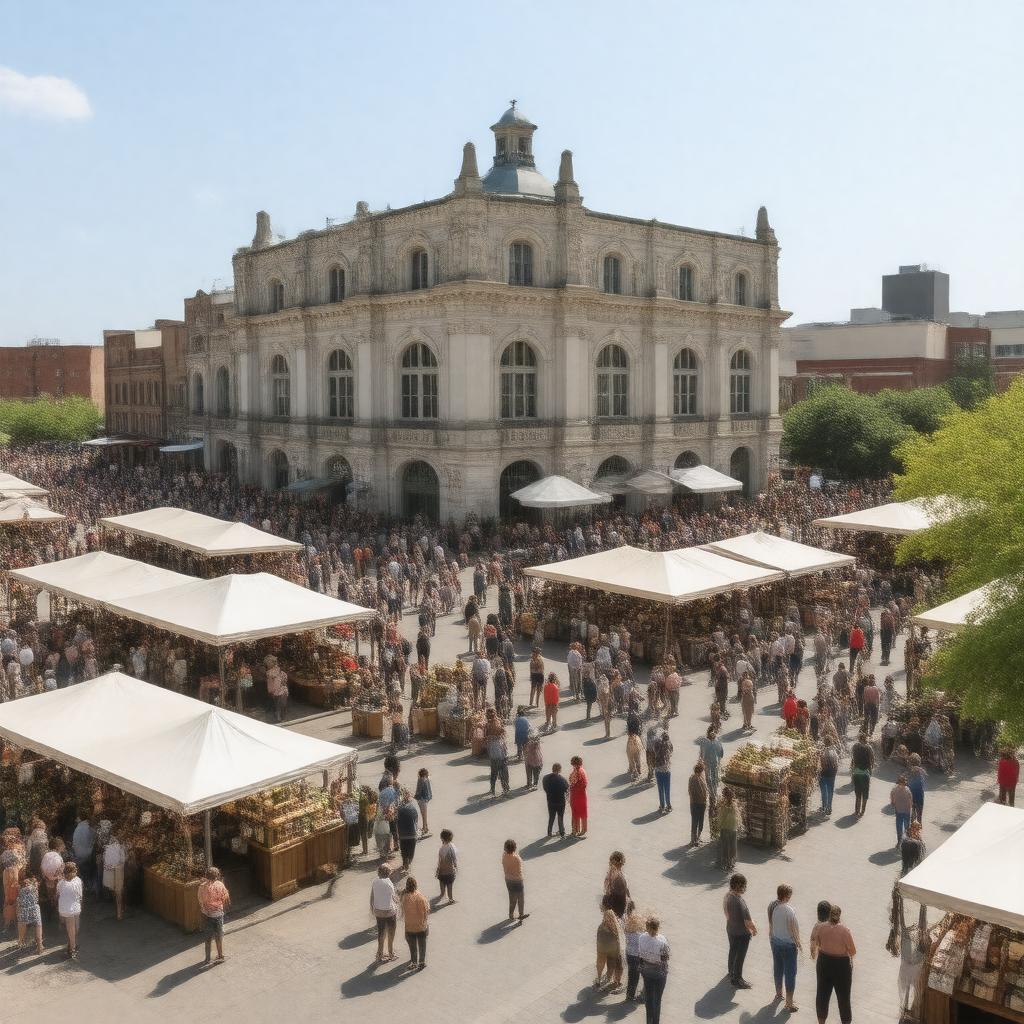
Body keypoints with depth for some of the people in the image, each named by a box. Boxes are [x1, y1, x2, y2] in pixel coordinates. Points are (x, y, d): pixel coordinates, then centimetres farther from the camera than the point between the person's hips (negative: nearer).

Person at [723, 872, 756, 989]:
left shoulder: (726, 897, -9)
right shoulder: (740, 902, -34)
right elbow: (748, 922, -27)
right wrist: (754, 929, -5)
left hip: (730, 930, 7)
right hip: (742, 933, -7)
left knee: (733, 952, 27)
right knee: (740, 956, 11)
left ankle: (732, 973, 47)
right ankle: (737, 980, 27)